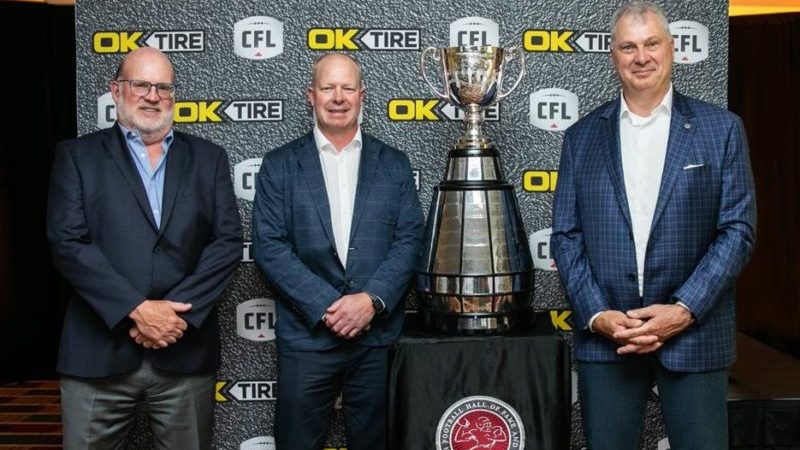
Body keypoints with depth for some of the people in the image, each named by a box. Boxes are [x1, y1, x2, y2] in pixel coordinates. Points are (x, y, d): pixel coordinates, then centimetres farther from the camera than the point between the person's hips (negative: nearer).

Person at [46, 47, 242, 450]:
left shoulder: (208, 158, 10)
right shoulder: (78, 156, 6)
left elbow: (228, 241, 1)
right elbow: (67, 243, -5)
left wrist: (176, 311, -11)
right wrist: (136, 309, -14)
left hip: (185, 350, 1)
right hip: (99, 350, -1)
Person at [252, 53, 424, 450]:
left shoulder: (393, 164, 8)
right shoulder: (279, 165, 4)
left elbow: (409, 240, 2)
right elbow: (269, 246, -4)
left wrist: (372, 300, -13)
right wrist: (326, 306, -13)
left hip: (378, 336, 1)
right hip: (306, 336, -1)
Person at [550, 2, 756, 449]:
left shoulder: (722, 128, 3)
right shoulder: (583, 136, 8)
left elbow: (738, 230, -1)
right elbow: (565, 237, 5)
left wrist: (685, 309, -11)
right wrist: (597, 315, -7)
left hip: (694, 331, -1)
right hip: (604, 334, 1)